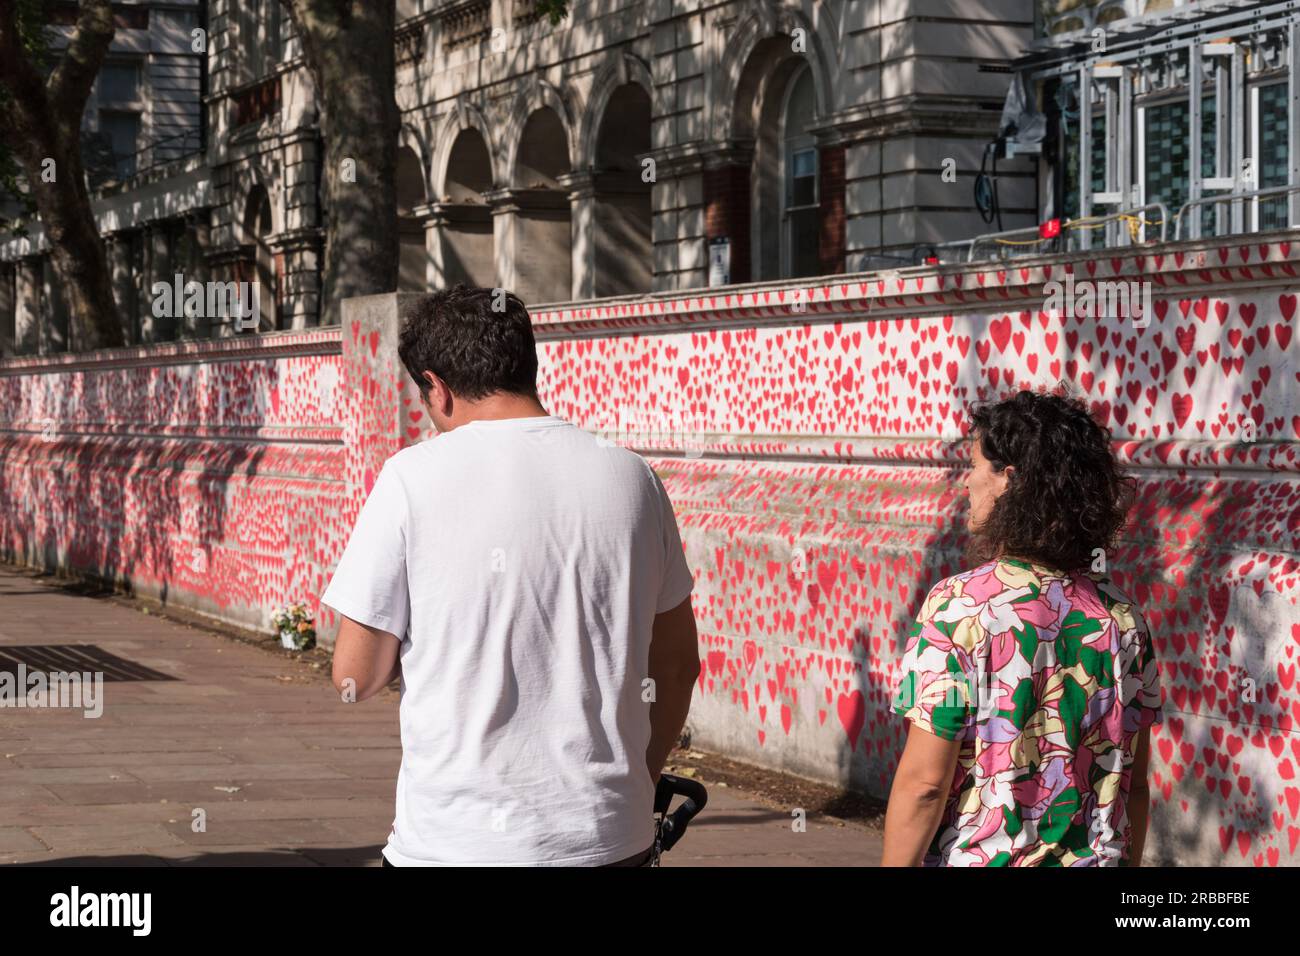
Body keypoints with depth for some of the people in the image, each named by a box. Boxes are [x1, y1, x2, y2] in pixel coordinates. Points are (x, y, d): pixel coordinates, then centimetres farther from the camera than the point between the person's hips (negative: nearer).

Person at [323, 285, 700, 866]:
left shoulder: (414, 476, -9)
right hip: (612, 837, 4)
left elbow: (356, 677, -6)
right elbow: (678, 664, 11)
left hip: (455, 840, -4)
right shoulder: (633, 476, 3)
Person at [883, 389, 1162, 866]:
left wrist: (895, 865, -7)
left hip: (978, 859, -5)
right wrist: (1124, 861, 18)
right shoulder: (1122, 617, 0)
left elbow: (924, 782, -16)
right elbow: (1134, 783, 6)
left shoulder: (958, 608, -16)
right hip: (1094, 858, 5)